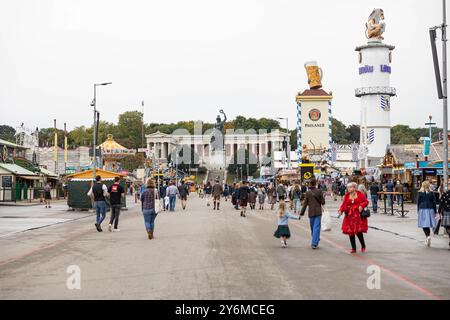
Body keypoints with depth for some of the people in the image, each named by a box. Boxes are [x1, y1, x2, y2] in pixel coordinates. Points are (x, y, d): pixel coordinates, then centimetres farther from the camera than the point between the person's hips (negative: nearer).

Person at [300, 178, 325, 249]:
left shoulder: (307, 193, 0)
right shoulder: (319, 191, -6)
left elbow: (305, 204, 1)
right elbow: (323, 202, -3)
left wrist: (302, 213, 8)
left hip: (311, 212, 2)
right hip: (318, 212, -2)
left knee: (312, 227, 15)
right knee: (316, 227, -3)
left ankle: (314, 242, 25)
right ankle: (314, 243, -11)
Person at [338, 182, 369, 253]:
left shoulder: (360, 194, -1)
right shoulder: (346, 196, 6)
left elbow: (366, 201, 1)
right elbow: (343, 204, 2)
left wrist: (361, 206, -17)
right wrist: (340, 210, -14)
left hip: (358, 215, -4)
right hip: (349, 216, 4)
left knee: (358, 231, -9)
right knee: (350, 232, 3)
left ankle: (363, 246, 15)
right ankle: (353, 248, 14)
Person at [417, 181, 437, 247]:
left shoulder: (420, 193, -3)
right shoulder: (431, 193, 0)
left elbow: (418, 202, 0)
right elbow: (434, 202, 2)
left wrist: (418, 211, 9)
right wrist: (435, 212, 9)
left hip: (422, 209, -2)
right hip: (430, 209, 2)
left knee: (424, 224, 1)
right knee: (428, 224, 10)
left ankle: (428, 236, -20)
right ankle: (428, 238, 11)